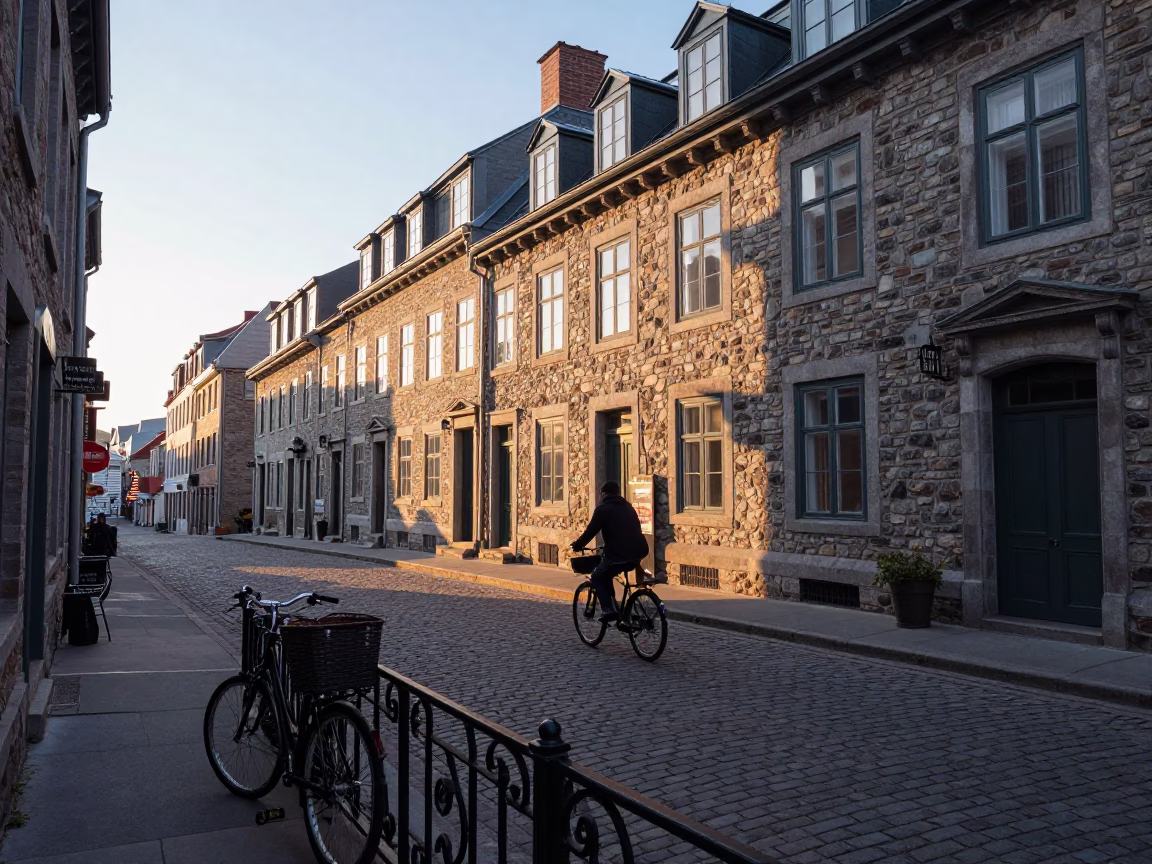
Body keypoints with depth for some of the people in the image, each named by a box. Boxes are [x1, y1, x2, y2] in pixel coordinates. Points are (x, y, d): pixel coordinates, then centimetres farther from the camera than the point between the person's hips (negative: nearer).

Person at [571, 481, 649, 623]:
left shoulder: (603, 508, 1)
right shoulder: (627, 507, 22)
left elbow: (591, 531, -3)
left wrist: (577, 545, 11)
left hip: (619, 554, -7)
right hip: (637, 552, 7)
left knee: (597, 578, 12)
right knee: (605, 574, 28)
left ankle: (609, 609, -3)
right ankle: (613, 606, 25)